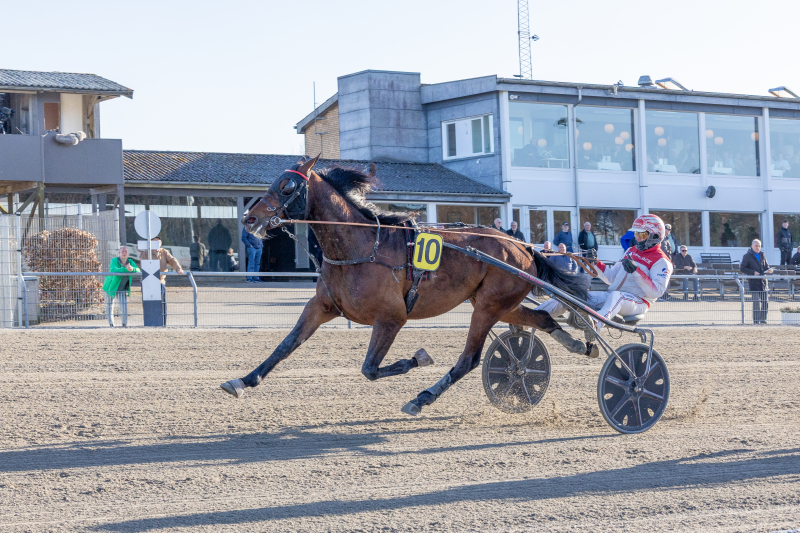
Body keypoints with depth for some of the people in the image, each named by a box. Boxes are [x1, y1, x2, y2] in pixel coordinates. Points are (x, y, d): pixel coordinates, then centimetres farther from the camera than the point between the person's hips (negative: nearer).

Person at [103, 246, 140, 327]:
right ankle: (111, 323, 20)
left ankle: (124, 323, -7)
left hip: (122, 289, 2)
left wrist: (132, 269, -40)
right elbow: (114, 270, -37)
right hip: (111, 287, -2)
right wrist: (125, 269, -50)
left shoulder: (130, 262, -3)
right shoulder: (114, 261, -17)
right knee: (109, 305, 6)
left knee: (124, 304, -13)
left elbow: (138, 270, -17)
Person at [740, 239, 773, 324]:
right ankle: (756, 320, -3)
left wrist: (768, 270, -3)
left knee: (765, 301, 6)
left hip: (763, 281, 6)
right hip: (754, 282, -6)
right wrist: (753, 272, -16)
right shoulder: (747, 256, -2)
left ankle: (763, 319, 19)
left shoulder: (762, 255, 15)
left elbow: (766, 266, 21)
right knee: (756, 302, -9)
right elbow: (742, 268, -4)